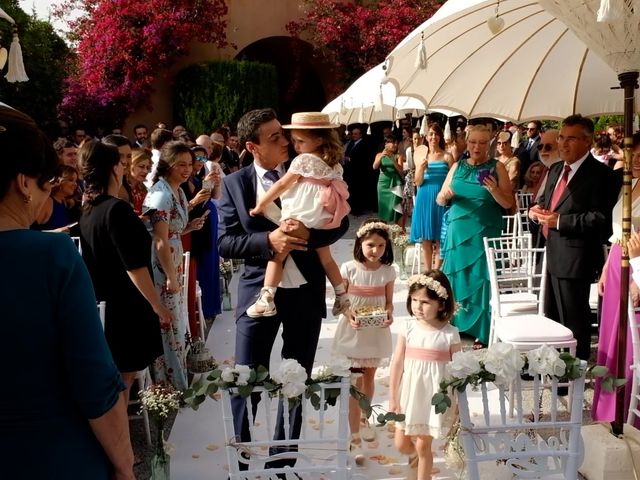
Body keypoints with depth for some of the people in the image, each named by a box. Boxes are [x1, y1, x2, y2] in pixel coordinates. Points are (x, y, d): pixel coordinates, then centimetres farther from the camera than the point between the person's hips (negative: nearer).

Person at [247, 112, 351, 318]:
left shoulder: (303, 160, -10)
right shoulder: (333, 164, 10)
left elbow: (281, 185, -9)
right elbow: (337, 190, 18)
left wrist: (261, 204, -1)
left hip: (300, 220, -7)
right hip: (323, 222, 7)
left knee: (277, 255, -3)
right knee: (326, 259, 23)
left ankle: (266, 300, -10)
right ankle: (342, 296, 30)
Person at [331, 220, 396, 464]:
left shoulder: (388, 271, -3)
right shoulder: (349, 268, -11)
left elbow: (389, 302, 2)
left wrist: (388, 315, -18)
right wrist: (350, 315, -24)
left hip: (376, 331, 3)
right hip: (353, 330, -3)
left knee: (369, 377, 17)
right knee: (355, 382, -3)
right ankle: (355, 438, -1)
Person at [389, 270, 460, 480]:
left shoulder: (450, 334, -12)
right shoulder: (408, 327, -6)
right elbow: (397, 363, -1)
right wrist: (393, 397, 0)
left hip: (434, 395, -3)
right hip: (409, 392, 3)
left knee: (423, 445, 6)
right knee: (402, 444, 13)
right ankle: (422, 458, 45)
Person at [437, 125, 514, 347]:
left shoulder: (497, 168, -1)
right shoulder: (458, 166, 9)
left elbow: (509, 204, -3)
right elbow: (439, 200, 10)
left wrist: (495, 191, -22)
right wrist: (445, 195, -13)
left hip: (485, 233, -3)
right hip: (458, 231, 3)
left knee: (481, 279, -1)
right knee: (456, 277, 7)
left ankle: (482, 332, 7)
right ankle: (455, 324, 19)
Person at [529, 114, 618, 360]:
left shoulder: (600, 174, -13)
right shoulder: (556, 170, 13)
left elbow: (600, 218, -21)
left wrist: (560, 221, -23)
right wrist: (538, 209, 1)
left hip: (575, 259, -9)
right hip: (554, 256, 9)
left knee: (573, 322, 1)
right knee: (552, 318, 20)